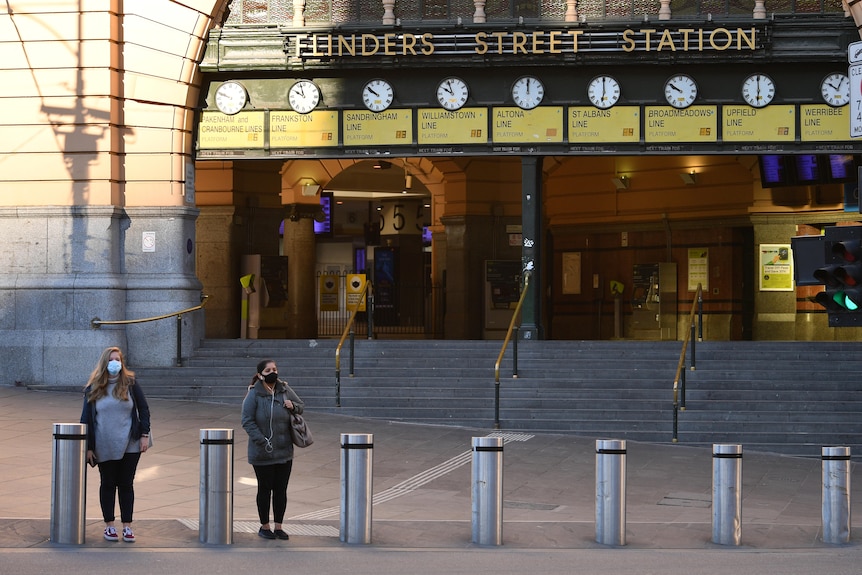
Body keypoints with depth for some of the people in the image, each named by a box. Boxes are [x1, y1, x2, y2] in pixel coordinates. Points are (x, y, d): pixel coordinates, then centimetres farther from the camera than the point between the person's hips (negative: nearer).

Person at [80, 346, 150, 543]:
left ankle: (127, 526, 10)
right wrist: (88, 446, -1)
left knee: (126, 484, 5)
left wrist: (144, 435, -2)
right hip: (105, 448, 0)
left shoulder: (130, 384, 2)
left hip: (130, 445, 0)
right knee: (108, 484, 8)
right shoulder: (93, 389, 2)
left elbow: (144, 409, 6)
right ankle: (109, 526, 16)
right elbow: (86, 418, 4)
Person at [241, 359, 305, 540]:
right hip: (262, 454, -4)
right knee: (265, 490, 6)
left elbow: (301, 405, 17)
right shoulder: (254, 395, -11)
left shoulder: (284, 390, 4)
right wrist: (263, 441, -21)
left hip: (284, 451, 4)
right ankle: (264, 527, 19)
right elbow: (247, 421, -13)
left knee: (281, 490, 9)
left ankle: (278, 527, 19)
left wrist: (293, 406, -7)